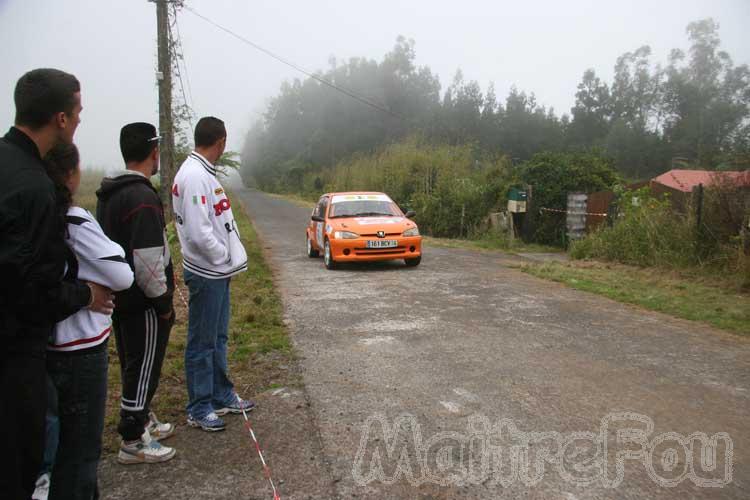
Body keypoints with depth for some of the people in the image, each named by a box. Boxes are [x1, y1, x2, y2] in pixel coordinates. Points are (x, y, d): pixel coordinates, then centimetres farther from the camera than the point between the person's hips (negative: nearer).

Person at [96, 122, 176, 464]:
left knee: (133, 366, 20)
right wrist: (163, 300, -15)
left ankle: (143, 422, 36)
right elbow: (147, 261, -25)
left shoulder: (107, 194, 10)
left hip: (118, 298, 10)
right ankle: (133, 442, 13)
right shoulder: (143, 197, -21)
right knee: (144, 370, 2)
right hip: (142, 304, -9)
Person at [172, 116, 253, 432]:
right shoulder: (194, 175, -19)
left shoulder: (204, 172, 11)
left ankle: (222, 396, 32)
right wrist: (227, 258, -12)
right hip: (206, 273, -10)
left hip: (218, 271, 10)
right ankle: (199, 409, 15)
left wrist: (231, 258, 7)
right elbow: (199, 233, -25)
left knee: (218, 338, 18)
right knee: (202, 343, 2)